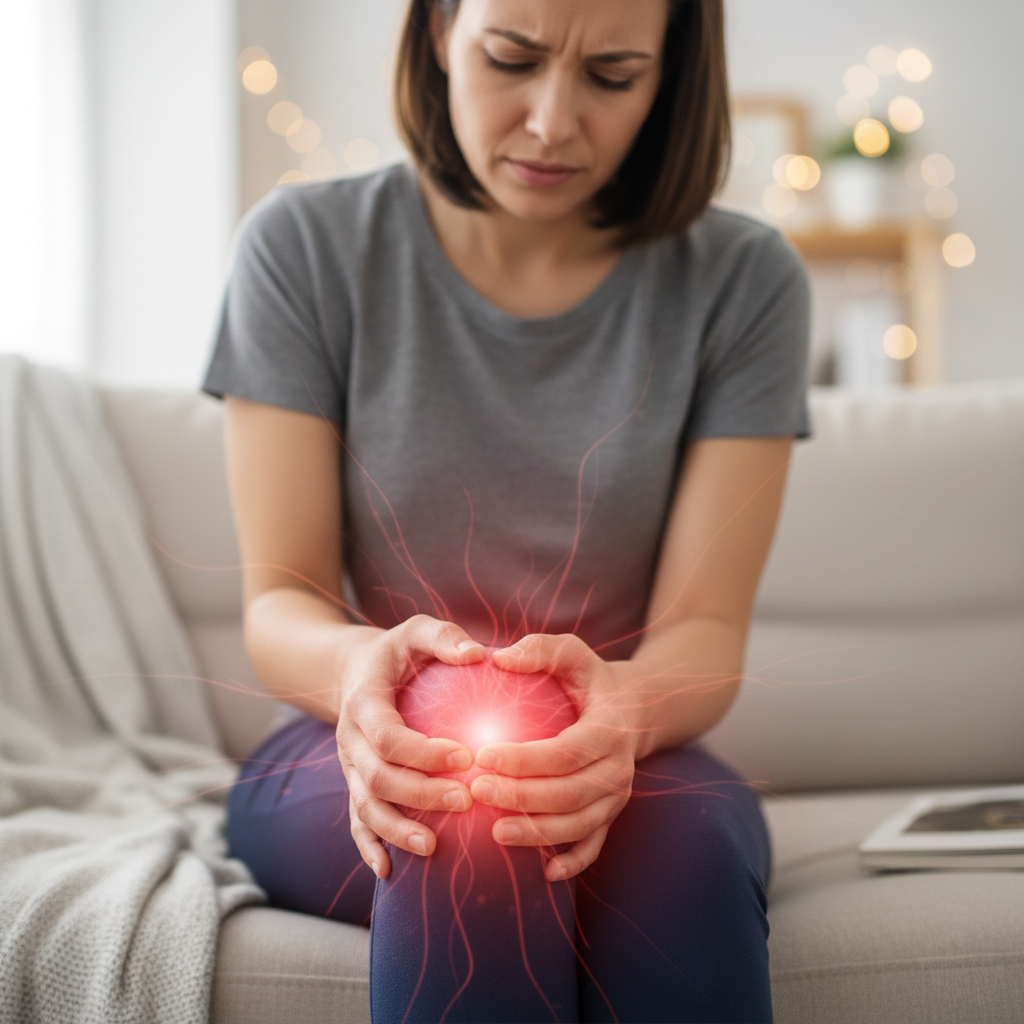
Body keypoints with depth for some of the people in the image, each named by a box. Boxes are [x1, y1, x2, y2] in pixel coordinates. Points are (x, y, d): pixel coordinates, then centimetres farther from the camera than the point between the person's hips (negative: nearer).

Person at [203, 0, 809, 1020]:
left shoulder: (743, 282, -4)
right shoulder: (304, 247, -5)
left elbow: (705, 630, -9)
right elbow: (279, 603, -7)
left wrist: (625, 703, -33)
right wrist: (360, 663, -32)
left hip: (627, 758, 1)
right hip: (366, 751, 0)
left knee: (685, 837, -33)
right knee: (467, 837, -34)